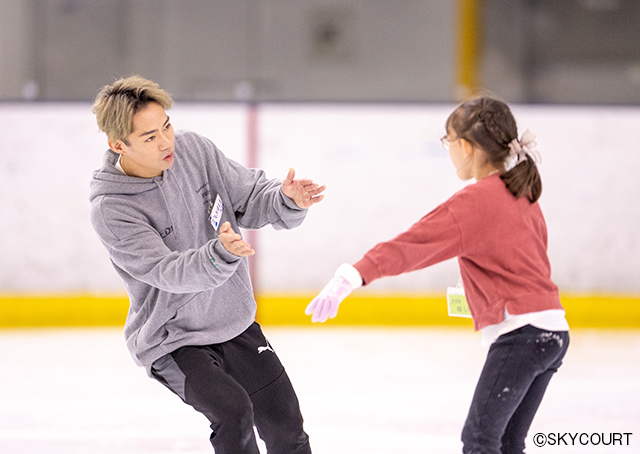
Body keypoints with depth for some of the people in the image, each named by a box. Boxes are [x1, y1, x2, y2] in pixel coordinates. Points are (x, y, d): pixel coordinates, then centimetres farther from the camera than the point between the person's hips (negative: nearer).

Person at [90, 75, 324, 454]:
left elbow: (251, 198, -2)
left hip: (236, 326, 6)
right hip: (173, 342, -5)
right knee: (232, 411, -28)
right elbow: (168, 273, -30)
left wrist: (287, 200, -25)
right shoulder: (110, 209, -23)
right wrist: (220, 254, -49)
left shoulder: (194, 149, -8)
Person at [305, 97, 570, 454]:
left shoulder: (474, 202, -11)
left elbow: (411, 245, -22)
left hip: (520, 334, -9)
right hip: (553, 332, 9)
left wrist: (351, 278, -30)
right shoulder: (523, 196, 14)